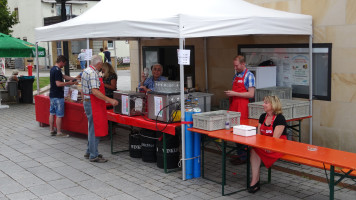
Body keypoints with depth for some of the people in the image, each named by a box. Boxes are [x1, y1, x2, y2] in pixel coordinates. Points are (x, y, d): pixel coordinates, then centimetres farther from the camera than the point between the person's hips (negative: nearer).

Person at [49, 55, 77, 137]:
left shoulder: (53, 69, 13)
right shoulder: (57, 70, -19)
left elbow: (63, 76, 21)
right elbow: (58, 83, -24)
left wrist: (73, 78, 14)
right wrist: (69, 83, -15)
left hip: (52, 95, 10)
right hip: (58, 96, -10)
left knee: (52, 113, 13)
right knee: (59, 115, -3)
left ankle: (52, 130, 20)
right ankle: (59, 132, 2)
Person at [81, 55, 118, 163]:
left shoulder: (86, 71, 14)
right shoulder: (93, 73, -19)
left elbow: (86, 89, 21)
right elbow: (94, 91, -27)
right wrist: (109, 100, -28)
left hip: (87, 101, 11)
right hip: (93, 104, -11)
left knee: (92, 129, 18)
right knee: (94, 129, -5)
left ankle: (89, 152, 27)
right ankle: (94, 156, 1)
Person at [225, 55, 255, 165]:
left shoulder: (249, 76, -7)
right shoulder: (236, 75, 17)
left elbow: (251, 94, -14)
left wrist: (235, 94, -16)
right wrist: (230, 93, 5)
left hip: (242, 107, -8)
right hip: (234, 106, 8)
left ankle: (243, 157, 2)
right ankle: (239, 154, 18)